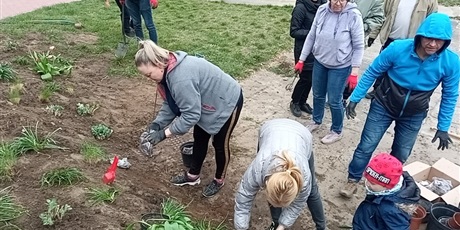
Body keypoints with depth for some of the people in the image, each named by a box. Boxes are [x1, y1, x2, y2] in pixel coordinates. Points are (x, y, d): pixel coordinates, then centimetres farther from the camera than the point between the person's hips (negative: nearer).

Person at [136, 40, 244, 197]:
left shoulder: (182, 78, -38)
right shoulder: (169, 70, -8)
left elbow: (191, 115, -34)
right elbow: (170, 103, -1)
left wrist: (164, 134, -29)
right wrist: (156, 124, -12)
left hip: (227, 103, -9)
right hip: (207, 103, 9)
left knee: (220, 144, 9)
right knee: (199, 139, 18)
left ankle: (219, 180, 32)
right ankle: (193, 176, 36)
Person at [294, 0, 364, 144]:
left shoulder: (353, 16, -20)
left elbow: (358, 47, -13)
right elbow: (311, 37, 2)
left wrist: (354, 73, -14)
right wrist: (301, 60, 5)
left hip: (340, 67, -4)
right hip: (319, 62, 5)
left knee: (334, 101, 5)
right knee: (318, 95, 19)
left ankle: (337, 131, 29)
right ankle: (316, 121, 45)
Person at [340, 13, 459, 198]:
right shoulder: (398, 48, -26)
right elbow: (372, 73, -12)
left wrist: (443, 127, -1)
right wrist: (355, 98, -11)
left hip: (413, 116, 2)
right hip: (383, 106, -2)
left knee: (400, 156, 16)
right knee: (366, 147, 2)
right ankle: (353, 180, 24)